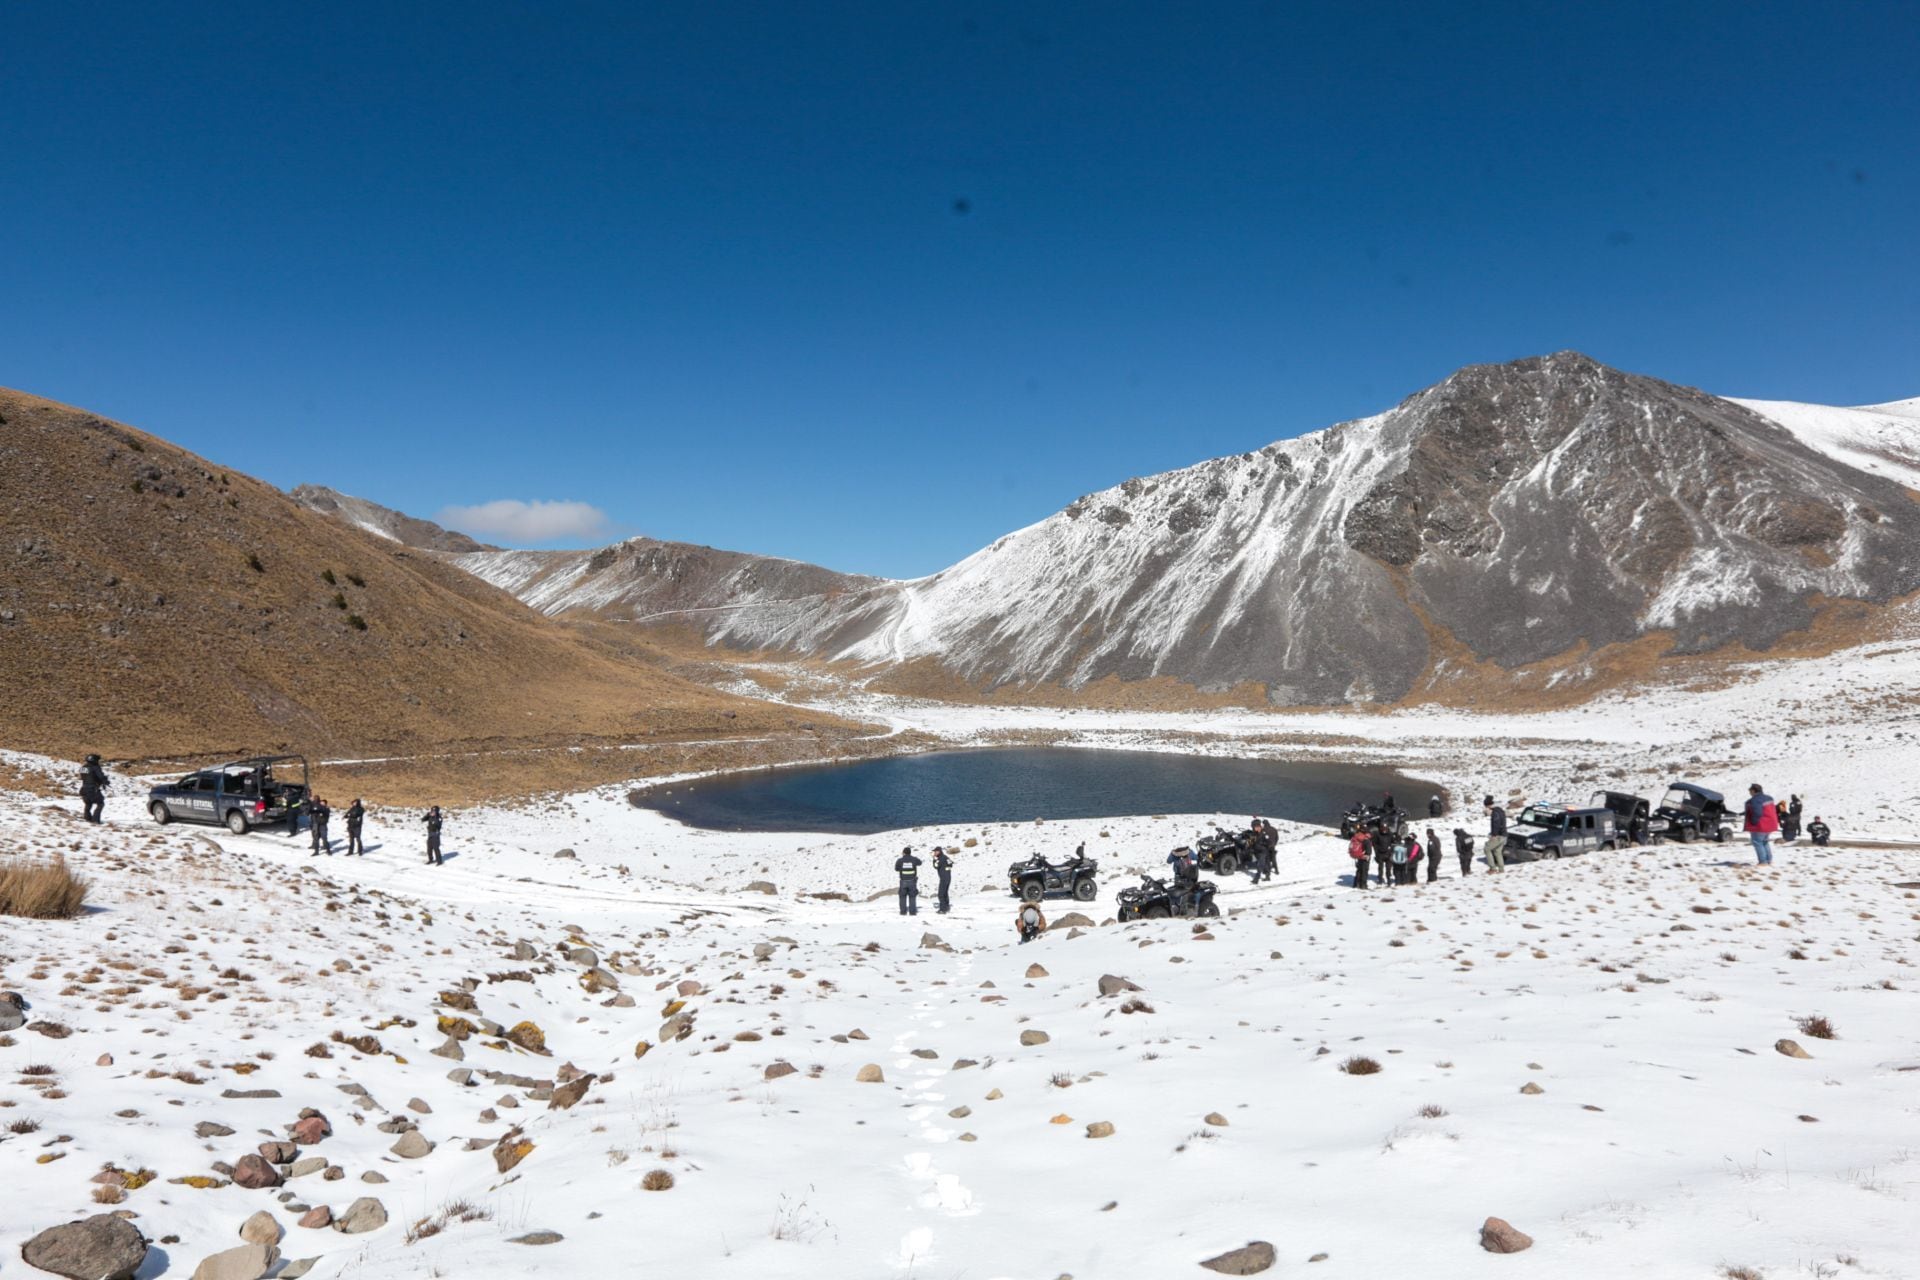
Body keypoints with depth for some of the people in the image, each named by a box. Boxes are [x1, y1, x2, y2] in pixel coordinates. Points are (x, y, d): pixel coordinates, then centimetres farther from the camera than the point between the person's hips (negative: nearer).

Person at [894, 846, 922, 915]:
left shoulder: (900, 860, -6)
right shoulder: (914, 859, -5)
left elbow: (896, 868, 6)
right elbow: (919, 862, 16)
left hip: (903, 881, 0)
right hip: (912, 881, 0)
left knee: (903, 896, 11)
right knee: (912, 896, 6)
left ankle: (903, 911, 7)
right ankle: (912, 911, 2)